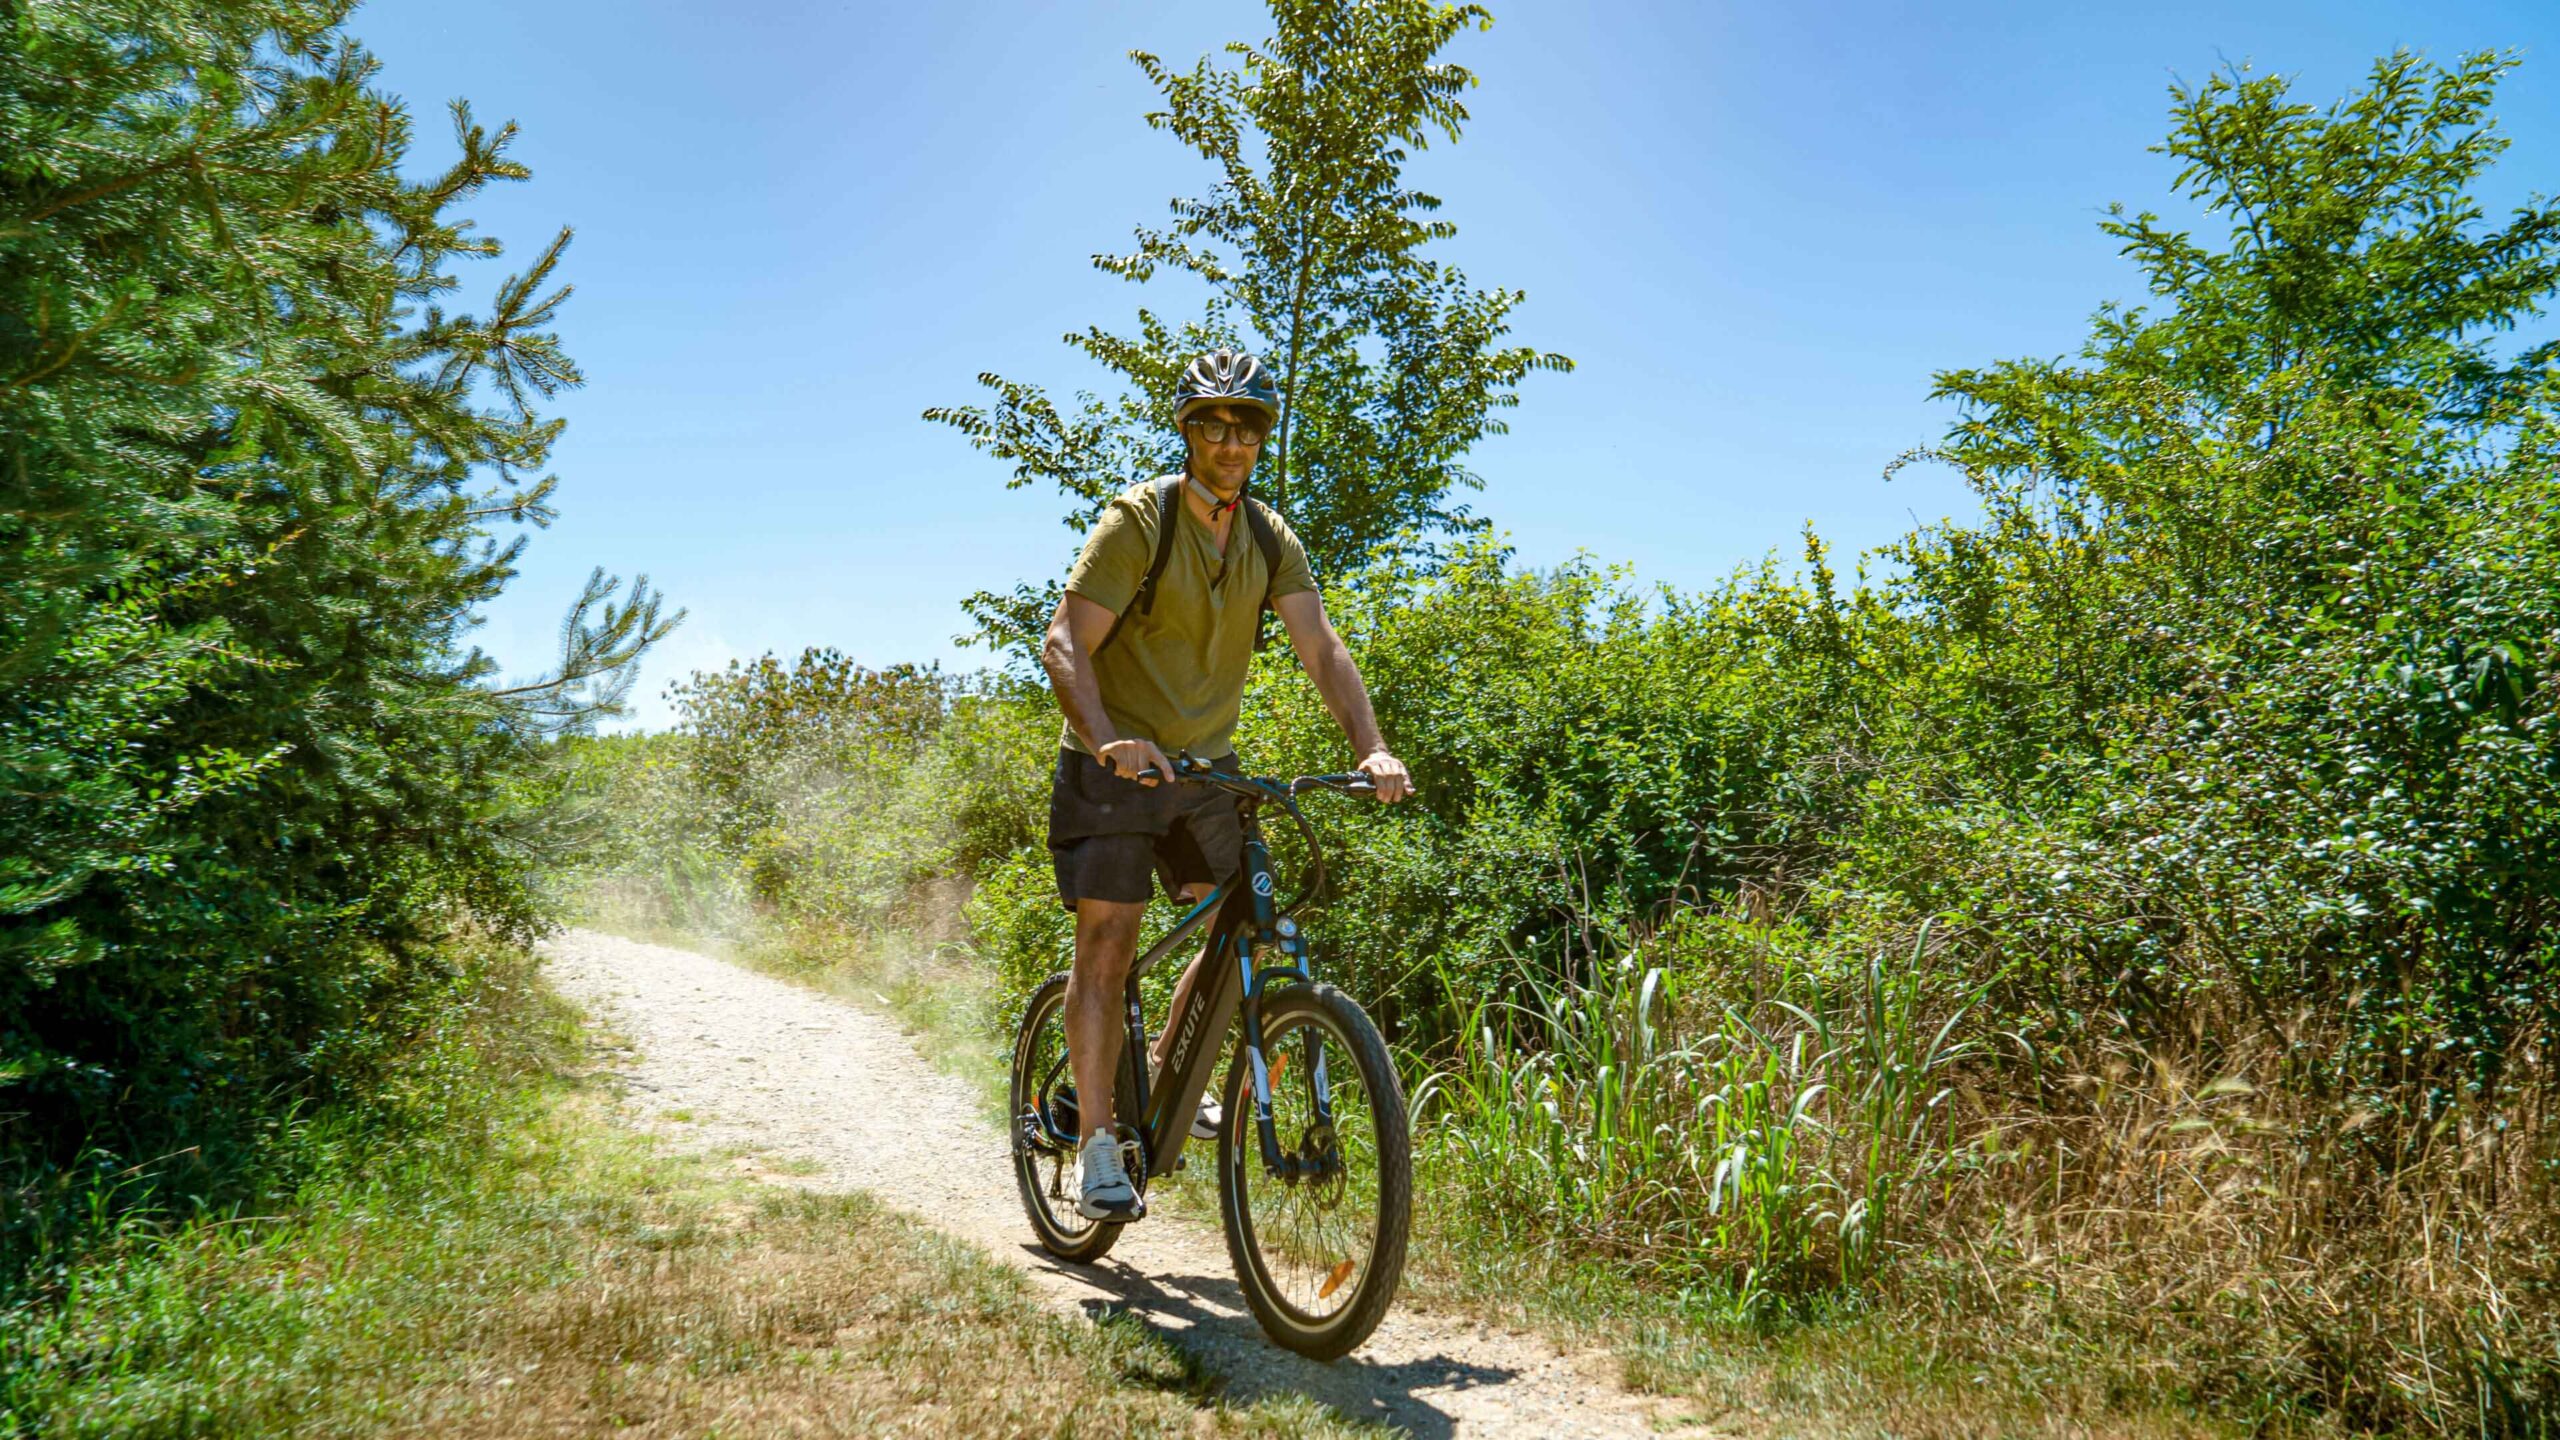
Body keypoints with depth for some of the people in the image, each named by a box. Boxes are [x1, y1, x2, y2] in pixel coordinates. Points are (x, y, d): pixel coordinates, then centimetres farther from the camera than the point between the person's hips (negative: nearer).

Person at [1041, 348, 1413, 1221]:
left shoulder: (1270, 540, 2)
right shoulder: (1137, 522, -14)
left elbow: (1321, 649, -6)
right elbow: (1065, 645, -21)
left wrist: (1372, 748, -21)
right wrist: (1108, 739, -38)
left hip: (1205, 764, 5)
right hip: (1115, 764, -5)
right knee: (1107, 947, -6)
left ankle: (1165, 1072, 23)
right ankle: (1098, 1149, 1)